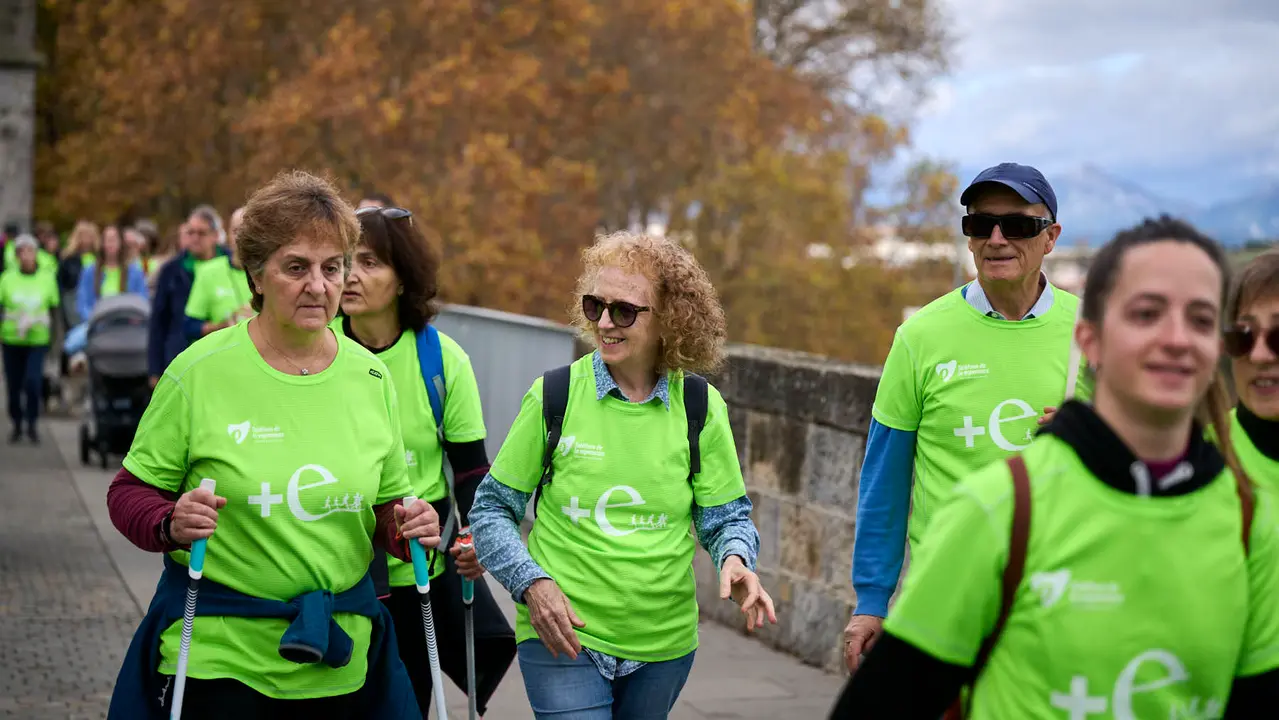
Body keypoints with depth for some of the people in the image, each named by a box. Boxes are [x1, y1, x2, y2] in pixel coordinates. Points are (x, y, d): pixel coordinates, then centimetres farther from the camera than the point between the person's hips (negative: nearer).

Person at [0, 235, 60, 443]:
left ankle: (32, 424, 4)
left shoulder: (47, 278, 1)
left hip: (38, 340, -1)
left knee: (33, 381, -15)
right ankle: (17, 425, 26)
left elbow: (54, 308, 11)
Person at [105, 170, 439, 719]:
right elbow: (130, 491, -1)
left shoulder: (370, 376, 3)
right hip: (218, 653, -3)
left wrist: (406, 529, -9)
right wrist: (172, 524, -22)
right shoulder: (200, 371, -8)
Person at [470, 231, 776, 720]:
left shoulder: (700, 408, -3)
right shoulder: (555, 396, -7)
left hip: (663, 641, 3)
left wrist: (736, 559, -16)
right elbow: (493, 508, 1)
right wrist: (531, 583, -14)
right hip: (562, 637, -2)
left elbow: (726, 515, 6)